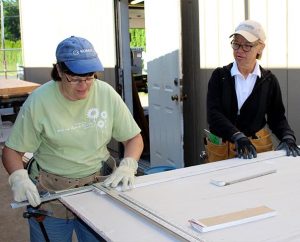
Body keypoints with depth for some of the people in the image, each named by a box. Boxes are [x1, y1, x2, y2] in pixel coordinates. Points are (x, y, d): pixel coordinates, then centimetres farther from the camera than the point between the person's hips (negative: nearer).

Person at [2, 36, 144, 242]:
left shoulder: (107, 94, -8)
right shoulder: (39, 101, -14)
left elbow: (134, 138, 1)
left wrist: (127, 166, -16)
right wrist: (19, 178, -25)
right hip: (49, 193, -2)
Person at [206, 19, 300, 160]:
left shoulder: (269, 80, 1)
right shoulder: (219, 76, -3)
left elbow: (277, 117, 6)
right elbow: (213, 114, -14)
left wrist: (288, 137, -14)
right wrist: (238, 136, -28)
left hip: (259, 147, 1)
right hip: (221, 147, -1)